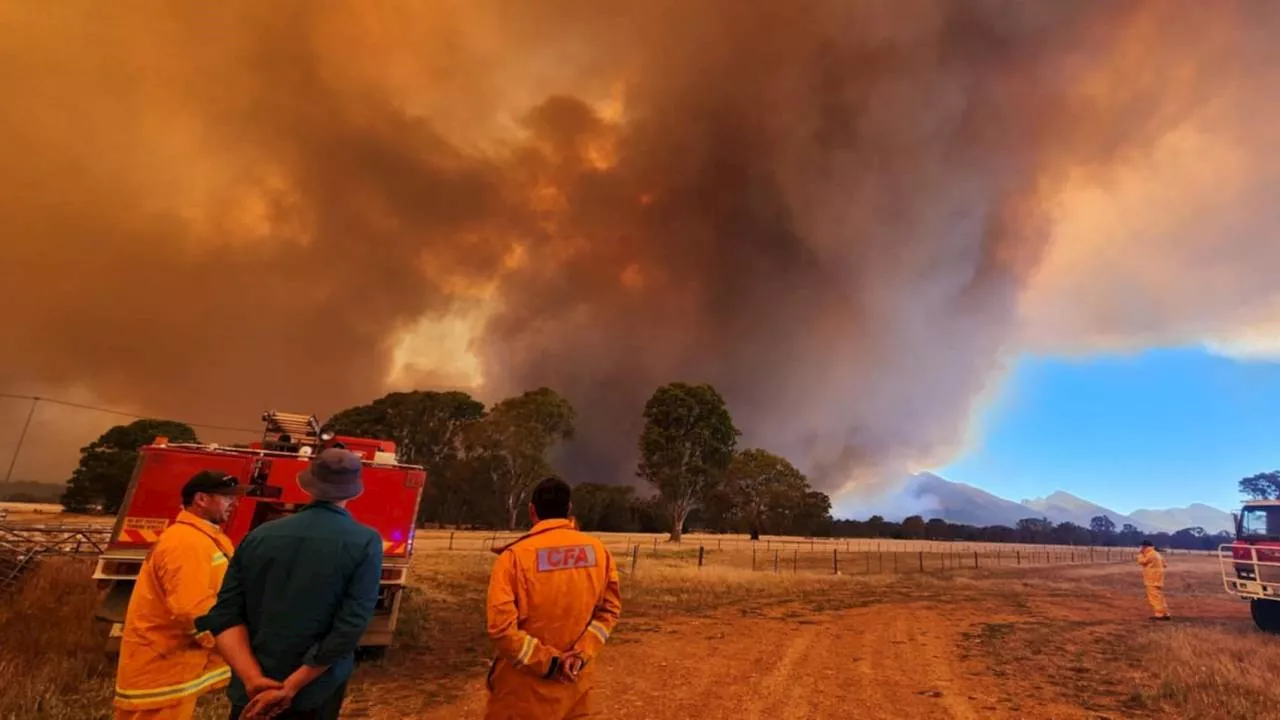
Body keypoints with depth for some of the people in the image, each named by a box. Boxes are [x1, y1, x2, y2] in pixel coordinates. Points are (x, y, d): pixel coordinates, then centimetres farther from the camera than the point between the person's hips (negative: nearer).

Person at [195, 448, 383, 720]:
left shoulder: (260, 535, -4)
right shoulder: (366, 543, -15)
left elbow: (224, 614, -7)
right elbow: (350, 627, -20)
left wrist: (254, 680, -13)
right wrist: (290, 688, -13)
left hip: (252, 692, 2)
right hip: (314, 696, -2)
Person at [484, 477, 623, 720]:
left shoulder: (515, 554, -15)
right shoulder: (598, 550, -3)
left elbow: (501, 625, -19)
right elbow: (610, 608, -1)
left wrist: (547, 662, -13)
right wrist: (582, 653, -6)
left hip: (525, 687, -3)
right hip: (575, 680, 4)